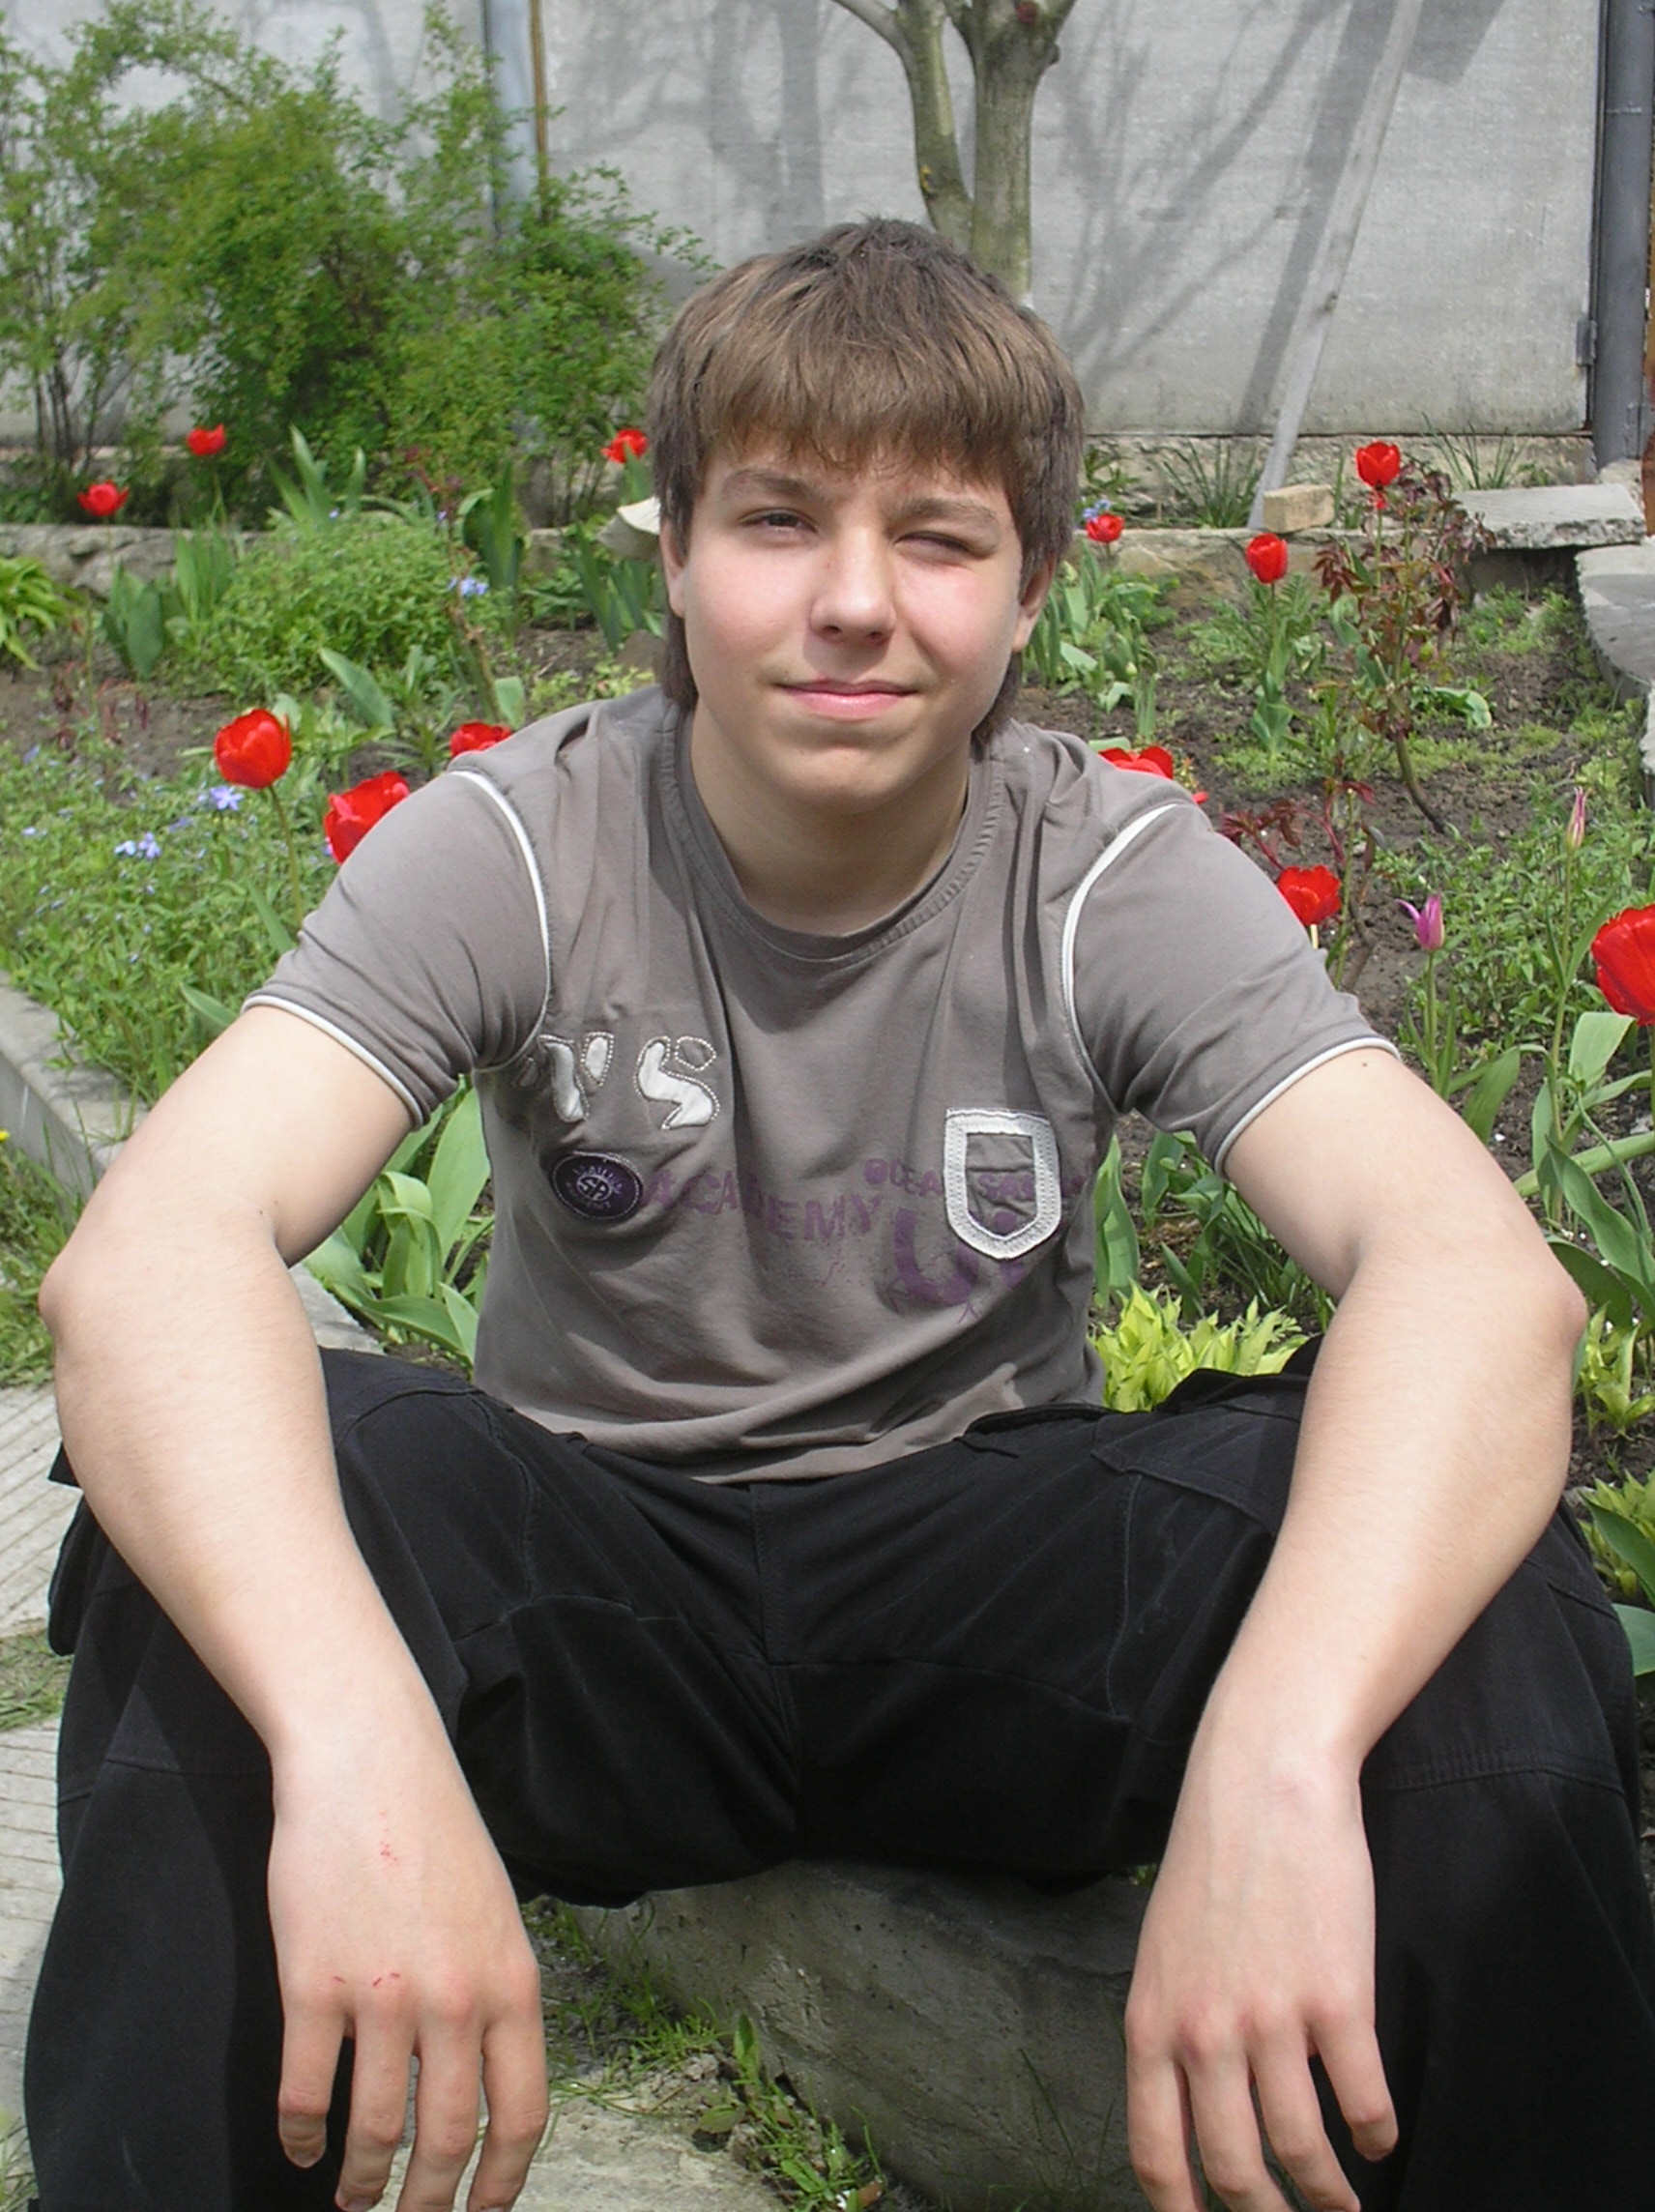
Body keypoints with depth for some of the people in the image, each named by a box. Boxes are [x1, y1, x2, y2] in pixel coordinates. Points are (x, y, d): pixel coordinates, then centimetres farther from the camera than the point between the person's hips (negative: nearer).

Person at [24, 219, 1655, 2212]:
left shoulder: (1124, 882, -12)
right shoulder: (516, 849, -13)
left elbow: (1483, 1274, -28)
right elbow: (147, 1249, -29)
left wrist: (1276, 1761, -47)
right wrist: (361, 1749, -48)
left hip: (984, 1564, 1)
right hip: (594, 1571, 0)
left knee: (1472, 1594, -29)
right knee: (244, 1508, -33)